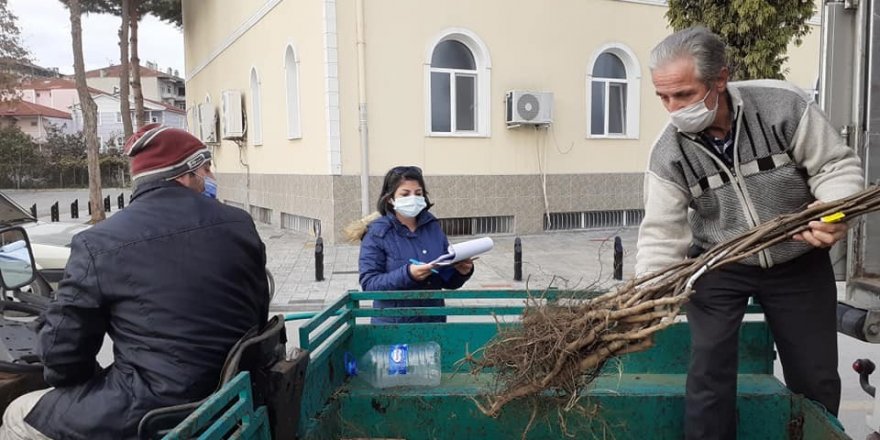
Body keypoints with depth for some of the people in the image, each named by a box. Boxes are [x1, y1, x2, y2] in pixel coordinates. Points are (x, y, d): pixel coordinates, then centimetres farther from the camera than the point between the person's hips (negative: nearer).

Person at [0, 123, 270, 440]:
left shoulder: (100, 243, -12)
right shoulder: (239, 225, -1)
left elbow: (60, 350, -7)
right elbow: (258, 316, 7)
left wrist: (96, 383, 14)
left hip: (154, 412, -6)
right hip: (233, 395, 6)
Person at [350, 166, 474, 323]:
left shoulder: (433, 227, 3)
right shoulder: (376, 233, -8)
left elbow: (447, 280, 7)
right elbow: (369, 283, -16)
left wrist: (461, 272, -13)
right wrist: (407, 275, -28)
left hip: (434, 320, 4)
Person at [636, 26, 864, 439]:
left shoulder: (783, 105, -21)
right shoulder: (667, 153, -18)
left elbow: (836, 166, -12)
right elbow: (662, 233, -17)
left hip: (799, 263, 1)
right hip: (717, 266, 0)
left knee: (816, 378, 11)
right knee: (709, 370, -7)